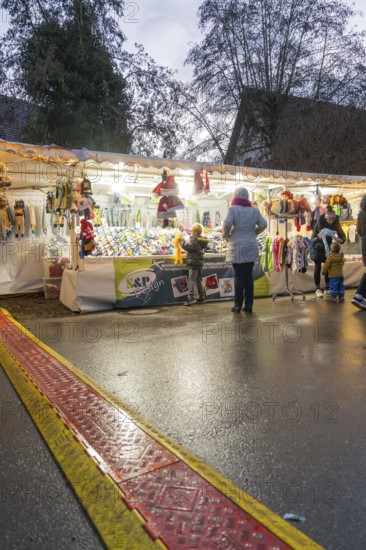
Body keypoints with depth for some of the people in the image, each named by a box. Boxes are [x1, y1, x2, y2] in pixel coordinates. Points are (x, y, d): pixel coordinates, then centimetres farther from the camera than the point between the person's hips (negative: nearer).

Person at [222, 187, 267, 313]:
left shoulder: (233, 209, -6)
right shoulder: (254, 210, 6)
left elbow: (227, 223, -18)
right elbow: (263, 225, 5)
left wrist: (225, 235, 0)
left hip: (237, 247, -3)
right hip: (251, 247, 3)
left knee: (238, 276, 1)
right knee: (249, 276, 8)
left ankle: (238, 305, 3)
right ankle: (249, 305, 10)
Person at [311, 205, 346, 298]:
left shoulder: (336, 224, -16)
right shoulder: (319, 224, -24)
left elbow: (343, 236, -17)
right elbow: (313, 239, -23)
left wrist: (340, 240, -40)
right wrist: (319, 237, -44)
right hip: (317, 249, -3)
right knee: (318, 268, 0)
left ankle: (327, 289, 8)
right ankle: (317, 289, 8)